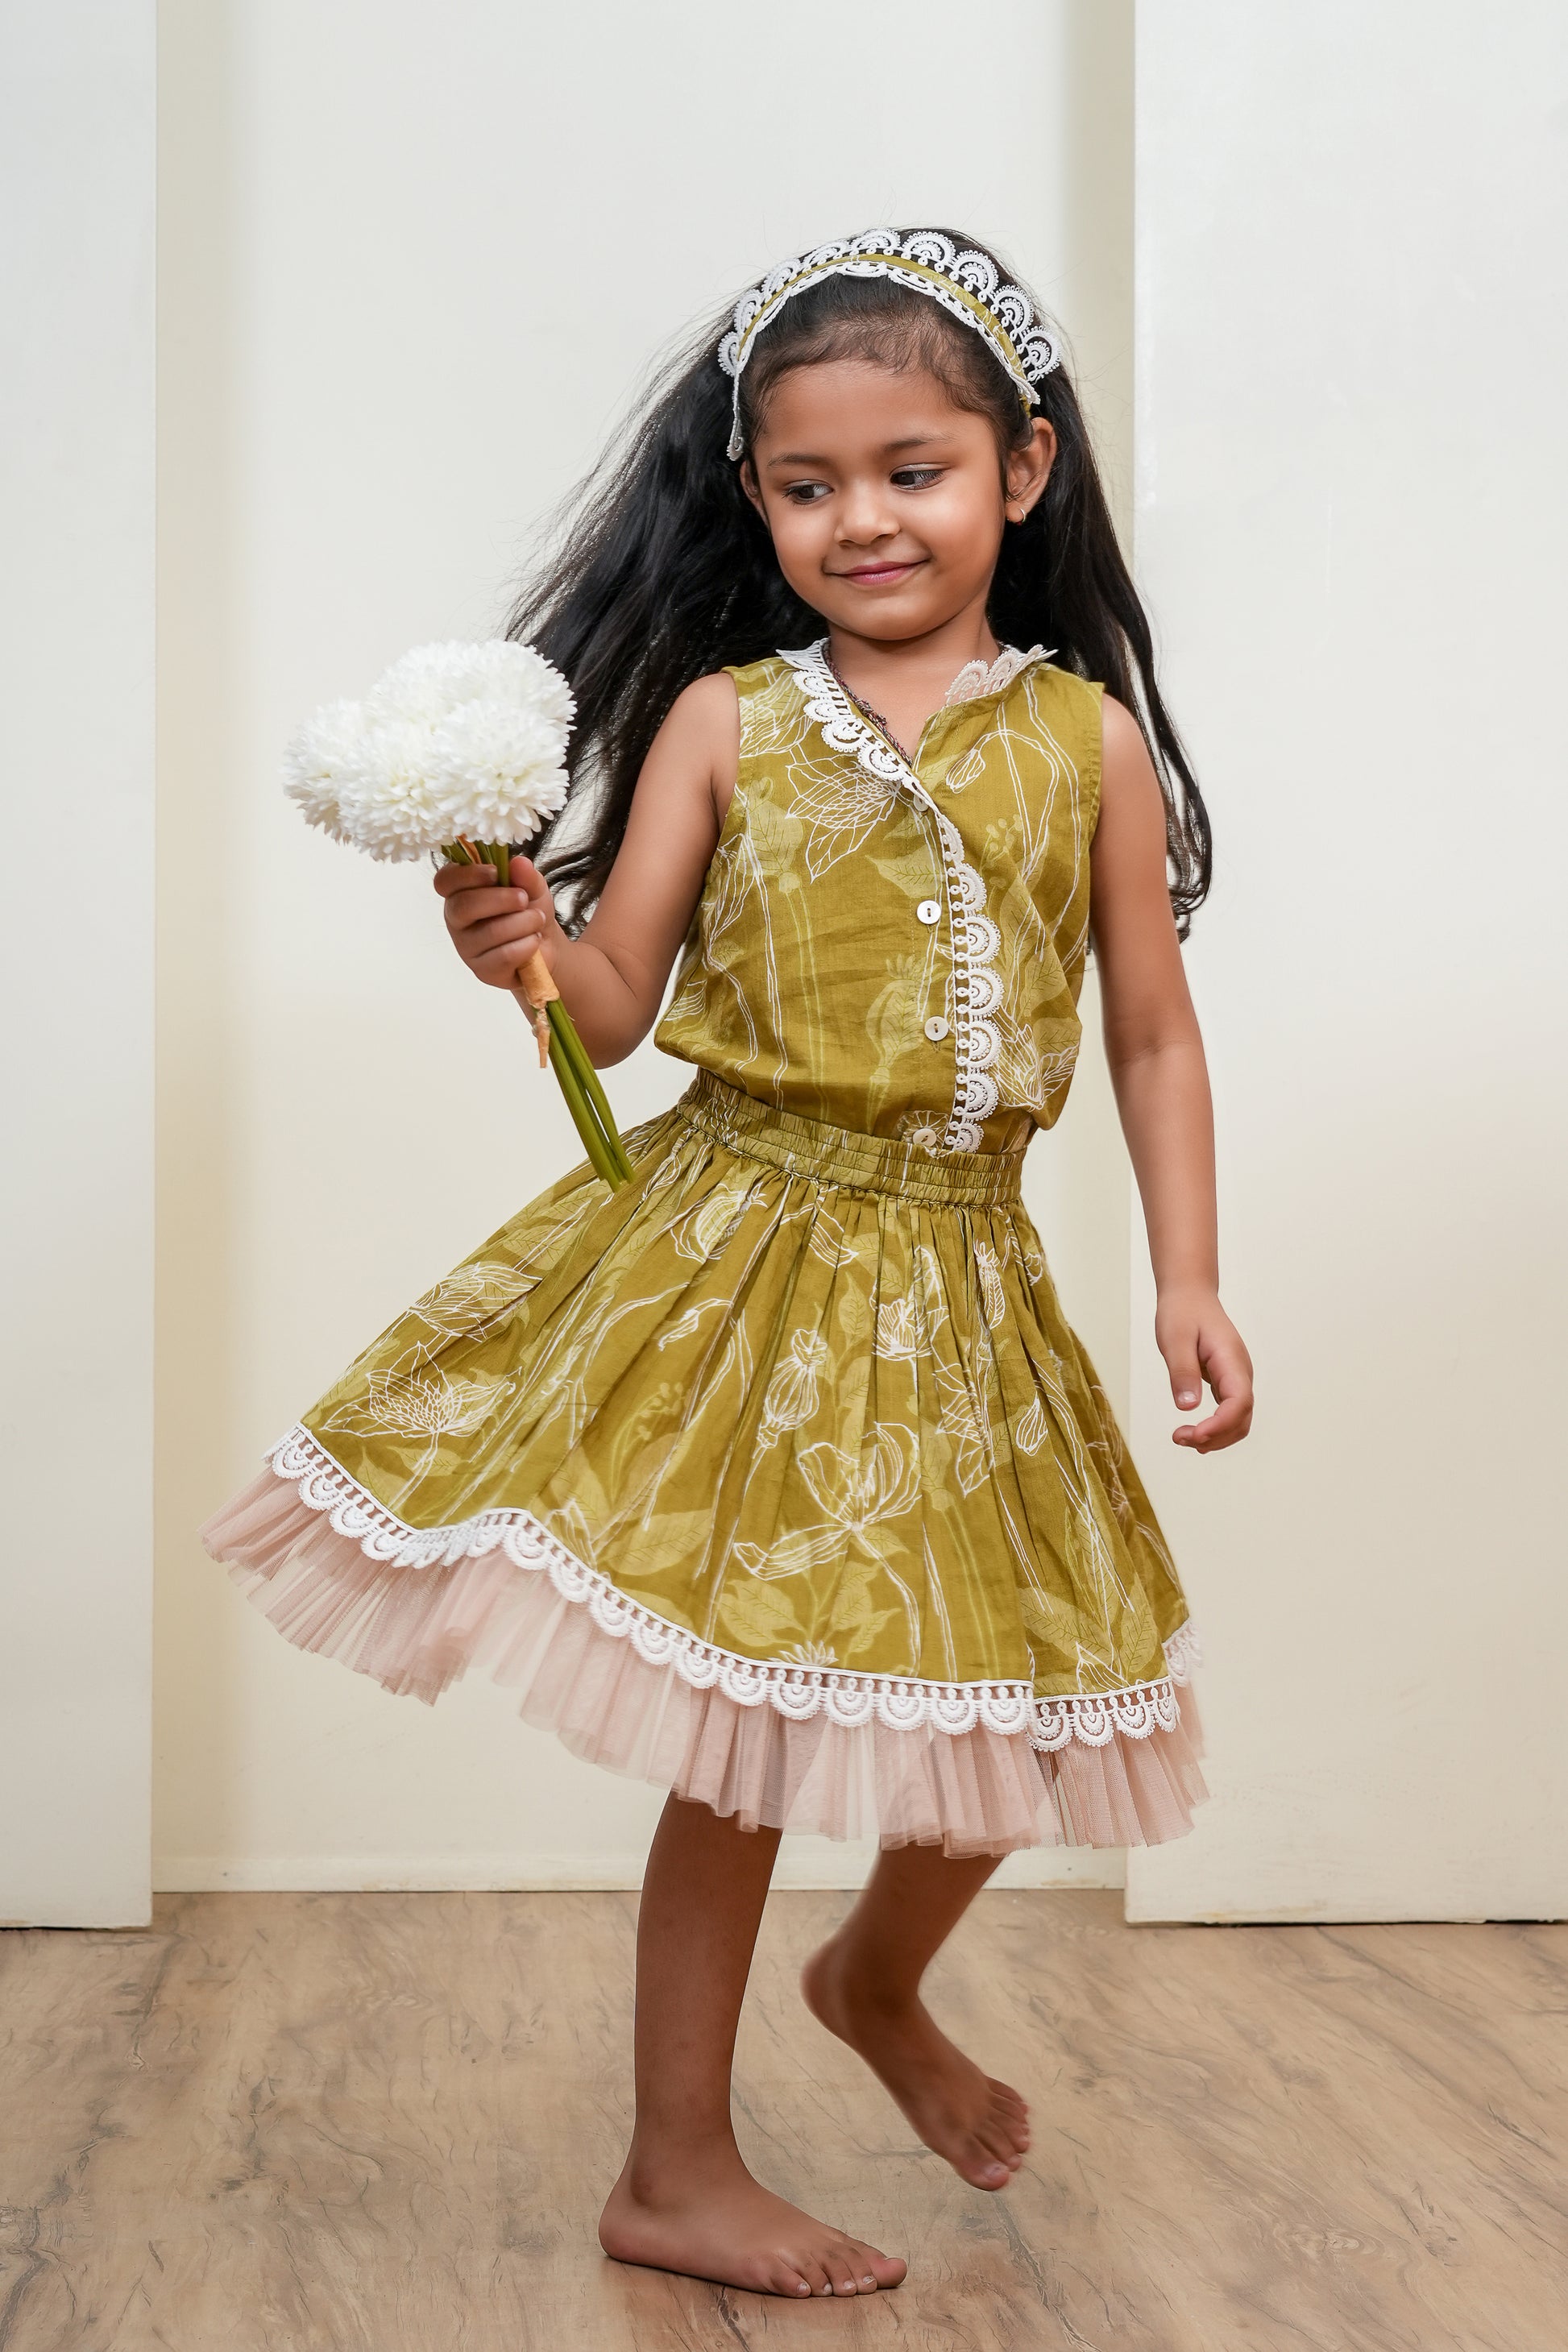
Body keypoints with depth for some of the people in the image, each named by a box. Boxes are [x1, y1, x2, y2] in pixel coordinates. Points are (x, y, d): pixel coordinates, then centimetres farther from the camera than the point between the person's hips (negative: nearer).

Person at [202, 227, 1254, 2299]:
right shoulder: (722, 718, -1)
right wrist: (523, 946, -22)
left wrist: (1191, 1284, -2)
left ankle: (879, 1984, 44)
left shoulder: (1091, 737, 2)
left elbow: (1156, 1036, 4)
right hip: (738, 1263, -2)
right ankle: (679, 2171, 22)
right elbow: (619, 1004, -1)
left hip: (959, 1287, 3)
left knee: (1013, 1706, 12)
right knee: (743, 1726, 4)